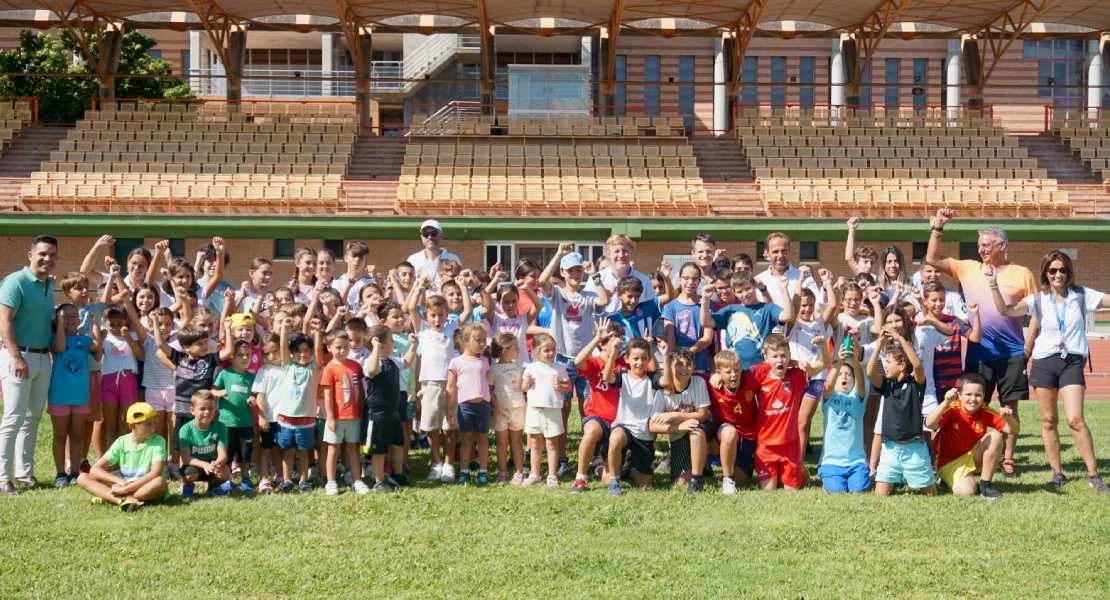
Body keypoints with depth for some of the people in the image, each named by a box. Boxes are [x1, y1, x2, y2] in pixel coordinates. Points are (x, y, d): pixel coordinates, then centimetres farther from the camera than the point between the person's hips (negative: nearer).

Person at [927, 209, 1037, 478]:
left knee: (1010, 406, 3)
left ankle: (1008, 458, 11)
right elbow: (932, 259, 4)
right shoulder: (969, 269, 7)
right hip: (978, 353, 2)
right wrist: (938, 227, -3)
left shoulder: (1022, 274, 2)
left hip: (1012, 353, -1)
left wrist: (1031, 347, -2)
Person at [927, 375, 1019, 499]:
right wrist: (946, 403, -53)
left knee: (995, 436, -22)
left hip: (973, 458, 4)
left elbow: (1014, 430, -12)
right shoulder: (952, 409, -22)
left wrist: (1009, 418, -35)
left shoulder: (985, 413, -11)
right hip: (949, 461, -4)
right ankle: (949, 479, 10)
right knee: (966, 491, -29)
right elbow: (929, 424, -41)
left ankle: (985, 484, -10)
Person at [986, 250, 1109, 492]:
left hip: (1072, 362, -2)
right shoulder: (1038, 300, 2)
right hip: (1044, 362, 2)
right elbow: (1006, 310, -8)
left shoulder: (1082, 295, 1)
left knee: (1075, 419, -13)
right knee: (1048, 420, 6)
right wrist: (994, 285, -19)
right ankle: (1057, 472, 18)